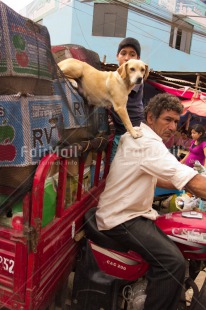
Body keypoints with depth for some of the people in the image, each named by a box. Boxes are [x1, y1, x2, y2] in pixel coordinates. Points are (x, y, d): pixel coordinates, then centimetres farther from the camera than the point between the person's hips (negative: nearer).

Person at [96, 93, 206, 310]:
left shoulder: (137, 137, 13)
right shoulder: (148, 144, -21)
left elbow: (154, 178, 20)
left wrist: (188, 185, 9)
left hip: (133, 213, 11)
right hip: (121, 219, -11)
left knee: (173, 257, 9)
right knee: (174, 262, -23)